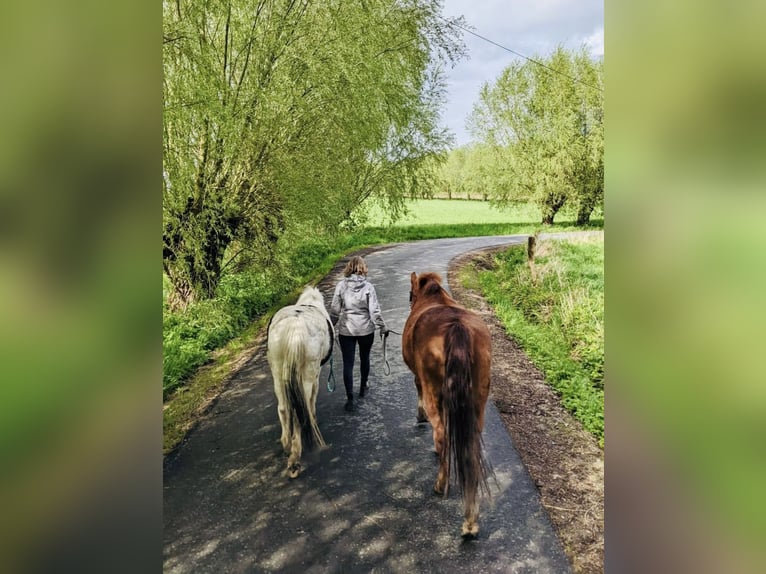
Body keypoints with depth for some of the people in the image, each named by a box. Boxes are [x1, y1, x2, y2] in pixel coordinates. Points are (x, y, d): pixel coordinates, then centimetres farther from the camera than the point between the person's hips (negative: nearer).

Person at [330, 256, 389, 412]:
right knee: (364, 358, 22)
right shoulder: (368, 287, -10)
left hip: (346, 330, 0)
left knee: (348, 363, 3)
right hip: (366, 329, 1)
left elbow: (334, 310, -4)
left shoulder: (341, 286, -8)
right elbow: (375, 311, -10)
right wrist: (383, 327, 2)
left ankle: (350, 398, -2)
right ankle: (363, 387, 40)